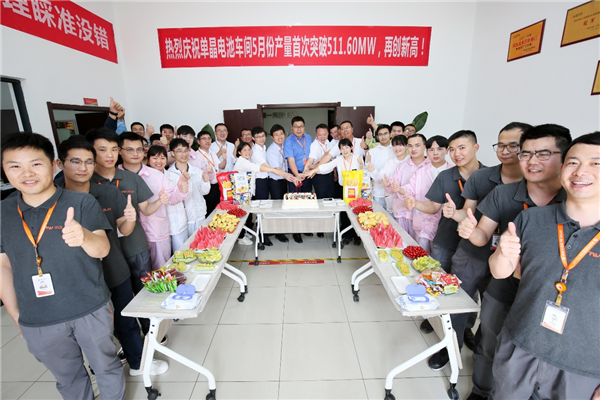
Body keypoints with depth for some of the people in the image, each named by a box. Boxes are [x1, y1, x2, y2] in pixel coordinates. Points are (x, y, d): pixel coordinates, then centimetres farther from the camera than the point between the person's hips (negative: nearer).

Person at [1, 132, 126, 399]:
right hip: (36, 322, 3)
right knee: (68, 378, 24)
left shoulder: (82, 203, -13)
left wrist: (84, 236, -44)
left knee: (107, 367, 18)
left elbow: (102, 249, -21)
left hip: (91, 311, -2)